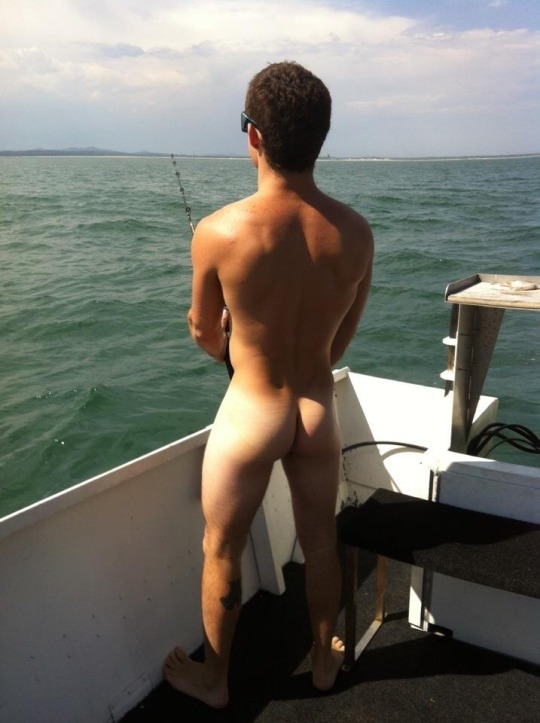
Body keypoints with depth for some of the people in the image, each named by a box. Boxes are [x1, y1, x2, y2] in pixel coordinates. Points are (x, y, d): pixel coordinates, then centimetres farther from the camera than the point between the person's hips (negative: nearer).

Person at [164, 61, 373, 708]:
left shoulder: (218, 232, -21)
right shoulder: (356, 233, -11)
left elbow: (203, 333, -4)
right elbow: (342, 337, 3)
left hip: (249, 414, -3)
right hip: (320, 410, 4)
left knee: (221, 553, 18)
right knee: (320, 544, 23)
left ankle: (214, 680, 41)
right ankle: (324, 659, 47)